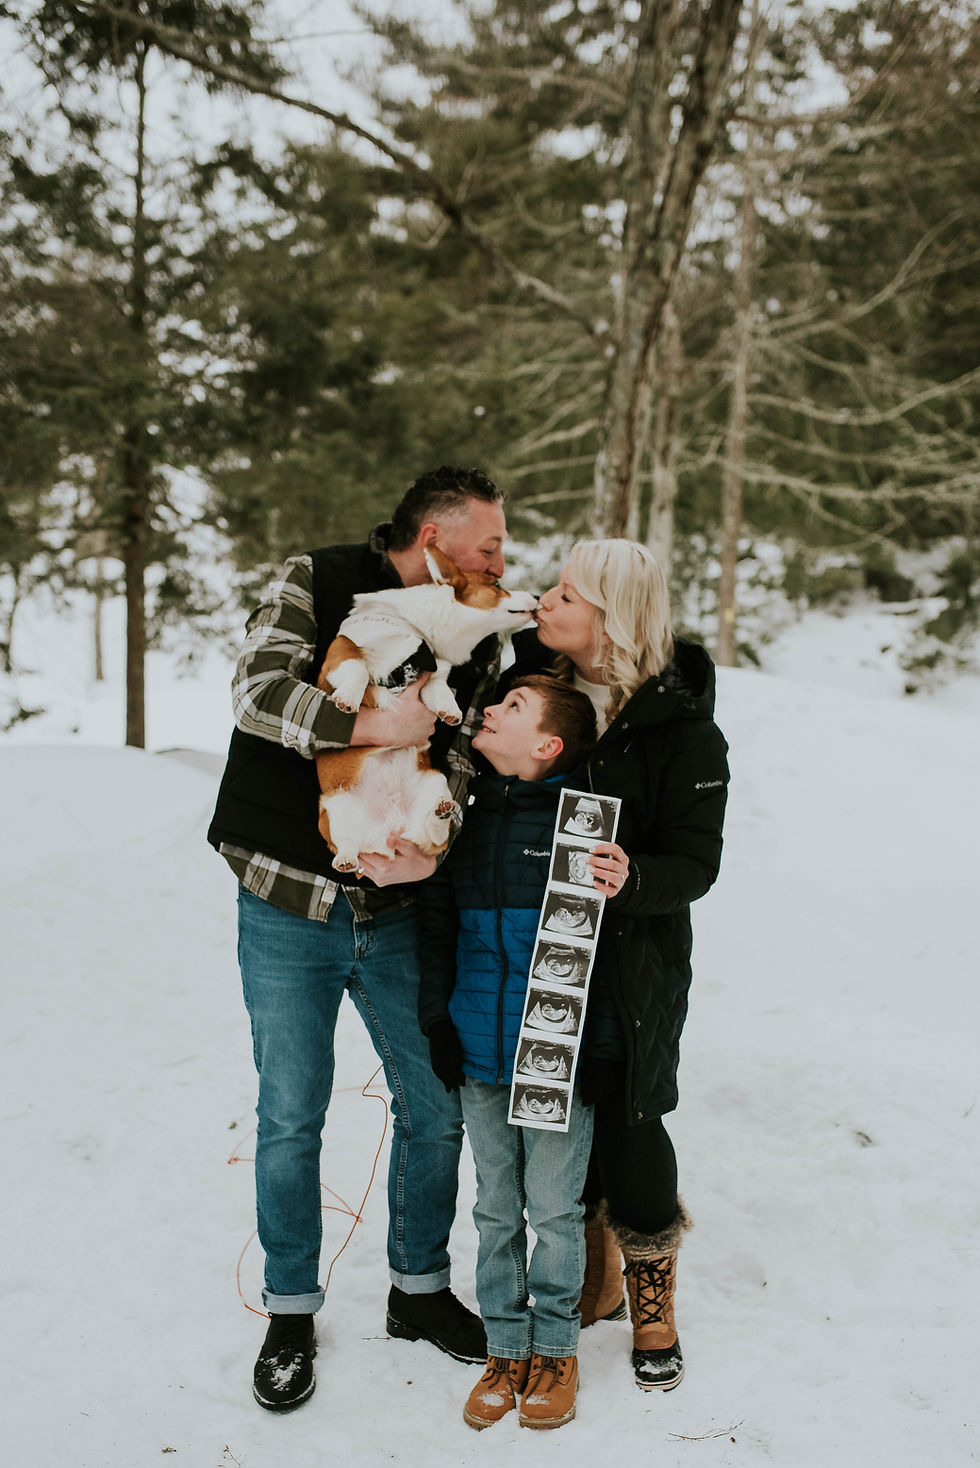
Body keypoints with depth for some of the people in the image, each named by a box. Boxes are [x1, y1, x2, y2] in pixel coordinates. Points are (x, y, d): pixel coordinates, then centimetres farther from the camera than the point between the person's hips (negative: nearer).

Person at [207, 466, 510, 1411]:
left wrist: (431, 855, -20)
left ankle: (419, 1289, 33)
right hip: (287, 908, -4)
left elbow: (460, 771, 0)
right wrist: (372, 726, -28)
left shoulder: (475, 644, 6)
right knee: (290, 1118, 6)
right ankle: (291, 1310, 27)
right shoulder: (317, 583, -4)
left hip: (398, 910, 4)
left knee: (436, 1109, 11)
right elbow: (257, 689, -18)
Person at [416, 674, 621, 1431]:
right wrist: (437, 1022, 6)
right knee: (496, 1211, 15)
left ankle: (555, 1349, 29)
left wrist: (601, 1048, -10)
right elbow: (437, 926, 11)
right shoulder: (462, 819, 3)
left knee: (555, 1210, 10)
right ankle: (507, 1348, 32)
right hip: (479, 1056, 4)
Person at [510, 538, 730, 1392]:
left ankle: (654, 1309, 28)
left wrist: (632, 880, -32)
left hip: (635, 962, -4)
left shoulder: (683, 726, -12)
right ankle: (592, 1285, 36)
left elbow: (696, 864, -13)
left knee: (627, 1130, 2)